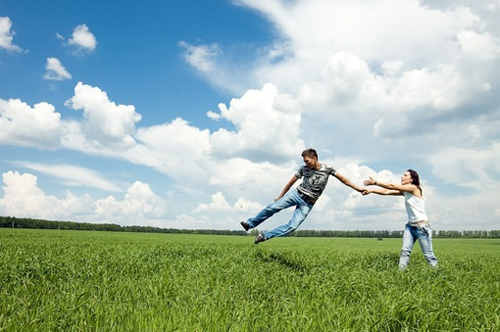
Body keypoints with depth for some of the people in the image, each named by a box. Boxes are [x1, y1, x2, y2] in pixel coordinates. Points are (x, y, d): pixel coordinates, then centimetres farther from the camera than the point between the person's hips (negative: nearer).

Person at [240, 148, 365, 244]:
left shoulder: (327, 169, -4)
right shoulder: (304, 168, 0)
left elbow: (343, 179, 4)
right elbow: (291, 182, 8)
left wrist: (359, 189, 1)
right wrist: (280, 197, 11)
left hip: (308, 204, -1)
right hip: (296, 194, 2)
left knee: (292, 226, -16)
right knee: (273, 207, -16)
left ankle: (265, 235, -7)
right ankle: (250, 224, -2)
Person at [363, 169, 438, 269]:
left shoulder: (414, 188, -13)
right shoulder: (405, 192, 9)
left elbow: (392, 186, -18)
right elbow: (387, 192, 3)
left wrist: (375, 182, -19)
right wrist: (371, 190, -9)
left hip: (422, 226, -7)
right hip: (410, 226, 7)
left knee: (428, 254, 1)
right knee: (405, 251, -3)